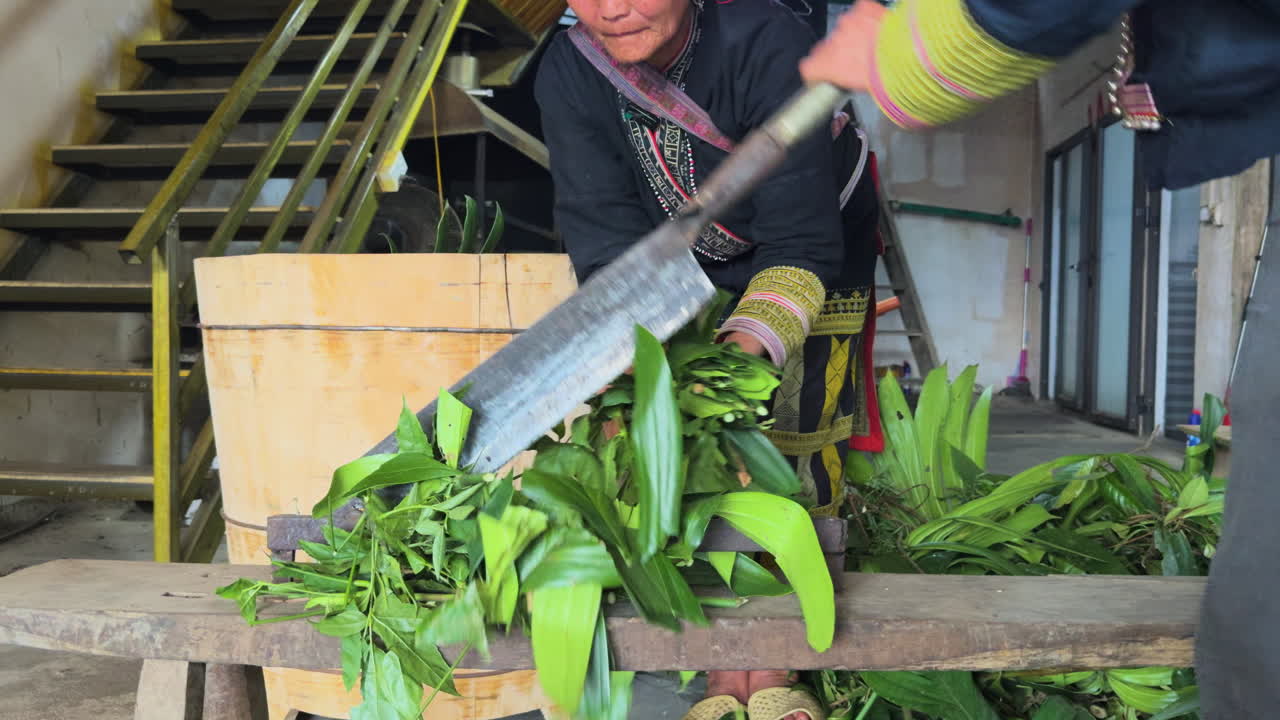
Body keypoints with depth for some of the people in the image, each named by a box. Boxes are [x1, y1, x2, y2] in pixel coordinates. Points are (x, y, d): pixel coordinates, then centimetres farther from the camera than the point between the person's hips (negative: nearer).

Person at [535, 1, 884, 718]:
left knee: (794, 436, -12)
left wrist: (744, 356, -51)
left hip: (814, 251, -2)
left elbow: (801, 242, -35)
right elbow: (610, 241, -26)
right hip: (684, 268, 3)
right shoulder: (569, 75, -23)